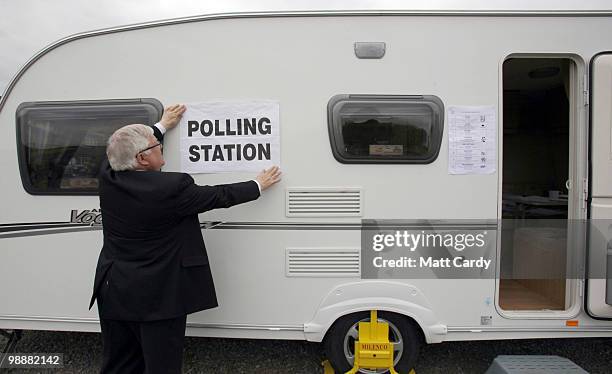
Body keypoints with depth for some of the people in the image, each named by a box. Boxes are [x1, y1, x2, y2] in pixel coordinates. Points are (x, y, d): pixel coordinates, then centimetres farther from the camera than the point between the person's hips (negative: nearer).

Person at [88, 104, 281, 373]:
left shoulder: (108, 175, -3)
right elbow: (219, 196, -9)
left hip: (114, 291, 7)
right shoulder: (171, 187, -22)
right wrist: (258, 185, 7)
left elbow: (124, 150, 19)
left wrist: (162, 126, 29)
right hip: (157, 296, -7)